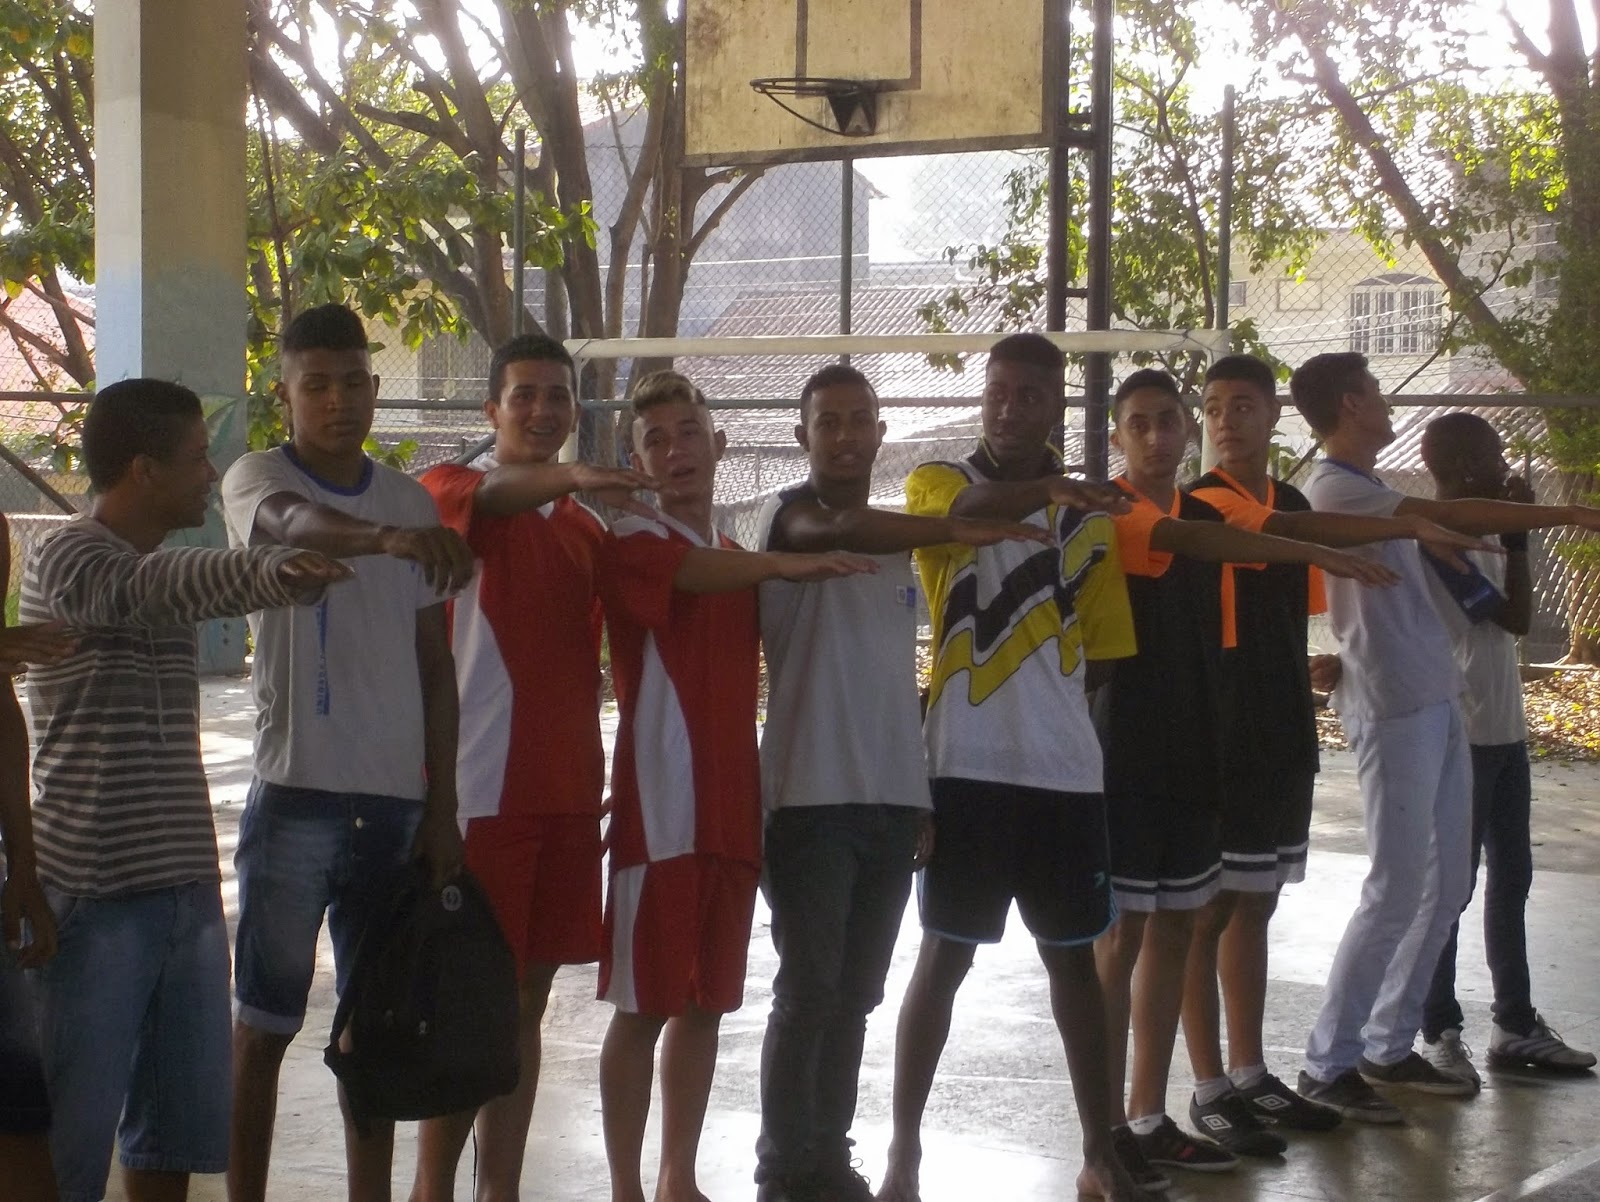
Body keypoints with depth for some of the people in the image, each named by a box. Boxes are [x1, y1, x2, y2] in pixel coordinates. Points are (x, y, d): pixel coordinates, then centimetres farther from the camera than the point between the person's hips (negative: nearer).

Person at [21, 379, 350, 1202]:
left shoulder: (161, 572, 17)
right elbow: (153, 588, -34)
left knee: (176, 1128, 13)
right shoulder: (68, 563, -12)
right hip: (94, 894, -8)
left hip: (185, 888, 8)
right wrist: (271, 571, -50)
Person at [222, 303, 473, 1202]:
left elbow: (434, 663, 12)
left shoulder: (414, 503, 10)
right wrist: (388, 537, -50)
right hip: (296, 792, -4)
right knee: (267, 1022, 1)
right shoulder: (257, 478, -3)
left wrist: (442, 803, 7)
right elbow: (294, 522, -29)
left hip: (397, 799, 4)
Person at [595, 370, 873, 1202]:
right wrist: (782, 563, -39)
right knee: (644, 1006, -3)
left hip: (731, 813, 7)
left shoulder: (738, 562, 19)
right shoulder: (634, 541, -4)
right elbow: (694, 572, -26)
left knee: (706, 1003, 10)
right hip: (659, 813, -7)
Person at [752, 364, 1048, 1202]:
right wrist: (960, 530, -33)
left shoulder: (899, 540, 19)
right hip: (811, 794, -6)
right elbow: (838, 530, -27)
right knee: (808, 991, -5)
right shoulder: (787, 512, -2)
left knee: (855, 995, 10)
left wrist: (924, 792, 16)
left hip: (891, 797, 6)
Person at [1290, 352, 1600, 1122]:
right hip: (1393, 709, -10)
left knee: (1447, 884, 11)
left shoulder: (1372, 488, 19)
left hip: (1437, 702, 10)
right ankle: (1327, 1064, -2)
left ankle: (1389, 1046, 20)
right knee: (1396, 891, -9)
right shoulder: (1334, 489, -12)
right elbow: (1451, 516, -17)